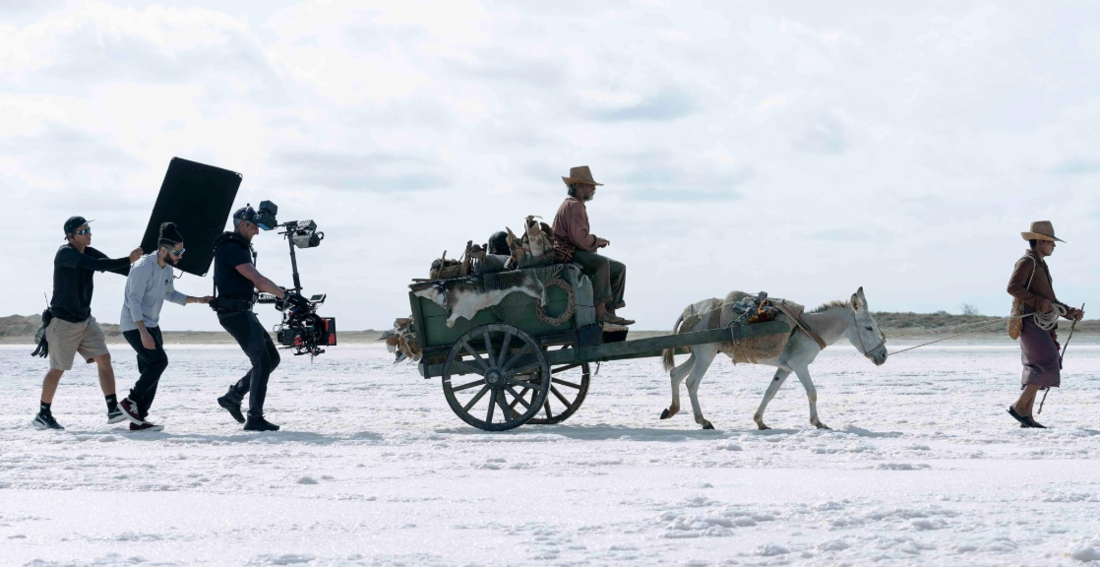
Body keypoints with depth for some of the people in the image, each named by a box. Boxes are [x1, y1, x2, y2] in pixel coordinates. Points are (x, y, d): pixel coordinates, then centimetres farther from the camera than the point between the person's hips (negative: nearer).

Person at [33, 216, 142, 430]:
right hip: (63, 321, -7)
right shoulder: (65, 253, -19)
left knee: (104, 359, -4)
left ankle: (113, 410, -5)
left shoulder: (90, 253, 6)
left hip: (85, 320, 7)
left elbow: (113, 266, 2)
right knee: (58, 369, 0)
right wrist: (128, 260, -30)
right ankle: (43, 415, 13)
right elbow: (97, 266, -30)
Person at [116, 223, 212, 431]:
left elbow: (170, 294, 23)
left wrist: (197, 300, 13)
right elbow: (134, 301, -24)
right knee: (159, 361, -19)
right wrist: (143, 332, -30)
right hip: (134, 326, -9)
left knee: (151, 369, 4)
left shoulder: (167, 269, 7)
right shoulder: (143, 267, -21)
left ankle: (138, 419, 7)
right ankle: (130, 402, -9)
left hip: (151, 326, 9)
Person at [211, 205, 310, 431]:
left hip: (244, 312, 10)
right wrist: (286, 296, -26)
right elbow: (258, 279, -24)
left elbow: (254, 281, 24)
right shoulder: (231, 249, -15)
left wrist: (284, 294, 15)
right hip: (234, 313, -10)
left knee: (272, 358, 10)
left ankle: (233, 396, 16)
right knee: (262, 361, -12)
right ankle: (255, 418, -10)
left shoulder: (240, 247, 19)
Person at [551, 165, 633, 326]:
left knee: (619, 268, 6)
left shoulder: (578, 206, 23)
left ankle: (610, 312, -4)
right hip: (566, 254, -11)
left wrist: (596, 241, 9)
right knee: (601, 262, -36)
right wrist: (598, 241, -8)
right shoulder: (574, 206, -11)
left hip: (577, 253, 11)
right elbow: (579, 237, -24)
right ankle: (600, 310, -41)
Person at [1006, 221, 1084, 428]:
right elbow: (1013, 287, -22)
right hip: (1031, 323, -10)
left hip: (1042, 326, 10)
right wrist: (1039, 302, -22)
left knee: (1036, 370, 6)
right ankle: (1019, 407, -15)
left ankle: (1027, 417, 5)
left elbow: (1050, 300, 27)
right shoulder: (1027, 262, -7)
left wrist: (1070, 312, 13)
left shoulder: (1040, 266, 24)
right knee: (1047, 367, -16)